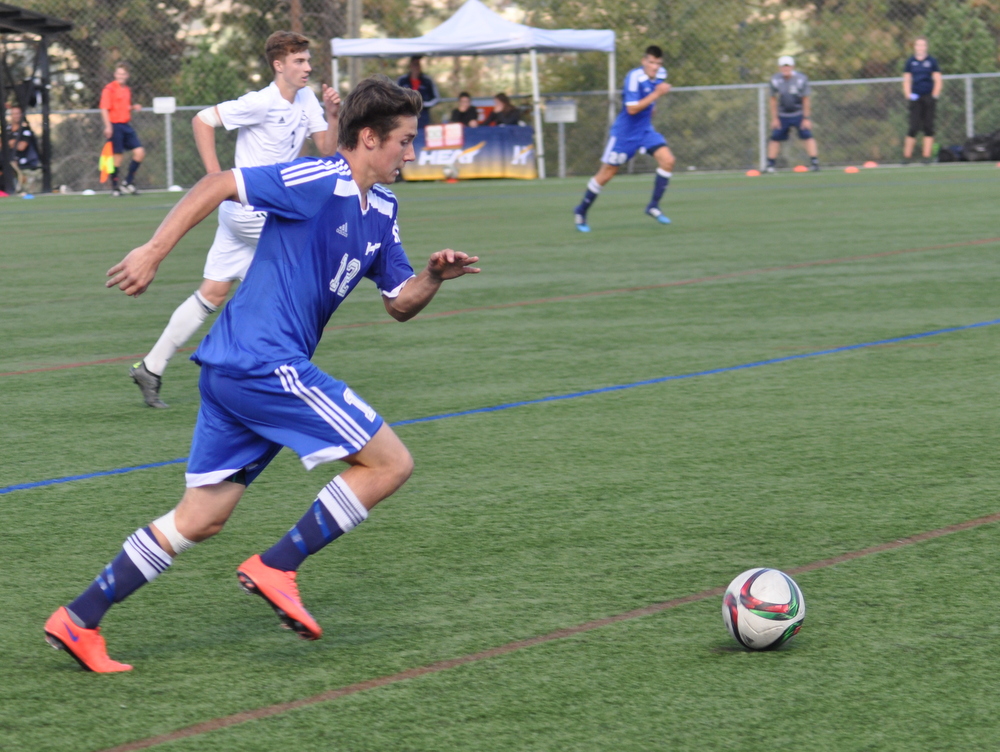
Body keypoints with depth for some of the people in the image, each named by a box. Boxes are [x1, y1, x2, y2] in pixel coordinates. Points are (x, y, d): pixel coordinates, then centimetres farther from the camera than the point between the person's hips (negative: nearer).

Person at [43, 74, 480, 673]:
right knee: (390, 463, -6)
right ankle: (275, 568, -6)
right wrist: (154, 252, -16)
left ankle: (80, 619, 12)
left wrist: (435, 276, 1)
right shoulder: (320, 183, -11)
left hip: (233, 370, 10)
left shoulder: (380, 212, 17)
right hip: (264, 362, -10)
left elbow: (400, 303, 21)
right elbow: (219, 185, -13)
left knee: (201, 520, 11)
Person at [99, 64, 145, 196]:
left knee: (140, 152, -1)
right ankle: (115, 187, 7)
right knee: (117, 156, -5)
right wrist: (108, 126, -21)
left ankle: (128, 182, 10)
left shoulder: (127, 90, 15)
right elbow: (104, 109, -12)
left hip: (126, 125, 7)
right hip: (115, 125, -7)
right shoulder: (109, 89, -7)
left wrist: (134, 108, 6)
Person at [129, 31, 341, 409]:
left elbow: (327, 151, 8)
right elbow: (202, 120, -14)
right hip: (249, 209, -8)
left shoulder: (305, 99, 9)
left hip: (267, 209, 8)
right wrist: (216, 178, -18)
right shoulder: (262, 103, -16)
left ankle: (151, 368, 11)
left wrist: (332, 115, -10)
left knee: (212, 293, 8)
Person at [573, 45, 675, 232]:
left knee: (667, 159, -16)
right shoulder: (634, 77, -23)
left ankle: (653, 206, -5)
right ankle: (581, 211, 21)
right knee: (607, 172, 3)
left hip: (645, 130, 6)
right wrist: (656, 94, -30)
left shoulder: (660, 74, 0)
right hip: (625, 131, -6)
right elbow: (632, 109, -29)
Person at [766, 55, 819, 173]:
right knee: (775, 138, -3)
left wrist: (806, 118, -11)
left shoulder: (801, 79, -16)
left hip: (799, 114, -2)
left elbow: (806, 100, -10)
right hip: (782, 115, 2)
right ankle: (770, 165, 6)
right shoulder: (775, 80, -9)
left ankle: (814, 162, -12)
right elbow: (773, 100, 1)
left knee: (807, 136, -15)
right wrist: (774, 118, -2)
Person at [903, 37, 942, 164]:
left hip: (929, 98, 0)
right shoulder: (910, 62, 8)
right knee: (914, 127, -7)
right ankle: (907, 155, -2)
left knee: (928, 127, -1)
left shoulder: (931, 62, 5)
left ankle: (927, 156, 3)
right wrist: (908, 95, -4)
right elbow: (906, 81, 11)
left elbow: (937, 80, 7)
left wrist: (934, 95, -5)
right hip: (915, 99, 0)